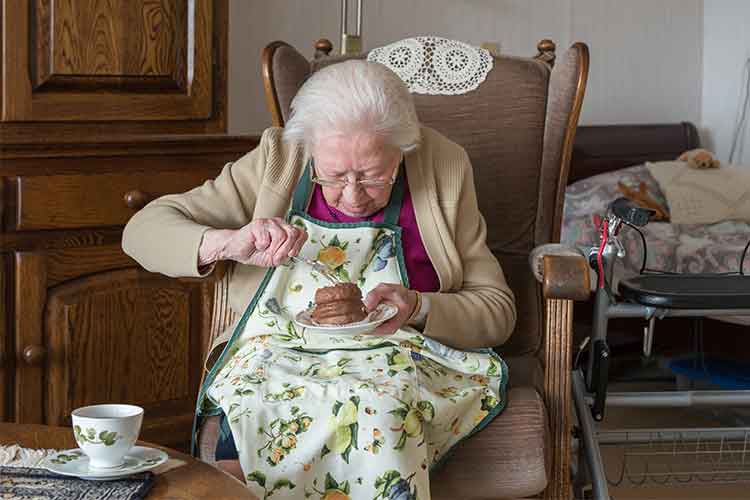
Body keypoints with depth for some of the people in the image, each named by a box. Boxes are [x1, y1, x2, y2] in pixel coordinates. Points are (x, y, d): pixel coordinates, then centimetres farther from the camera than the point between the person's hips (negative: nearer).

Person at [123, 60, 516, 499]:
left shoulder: (444, 168, 1)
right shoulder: (276, 160, 2)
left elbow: (498, 310, 6)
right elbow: (143, 231, 2)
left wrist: (418, 308, -14)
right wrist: (228, 244, -17)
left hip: (396, 358, 1)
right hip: (278, 356, 0)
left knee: (381, 411, -36)